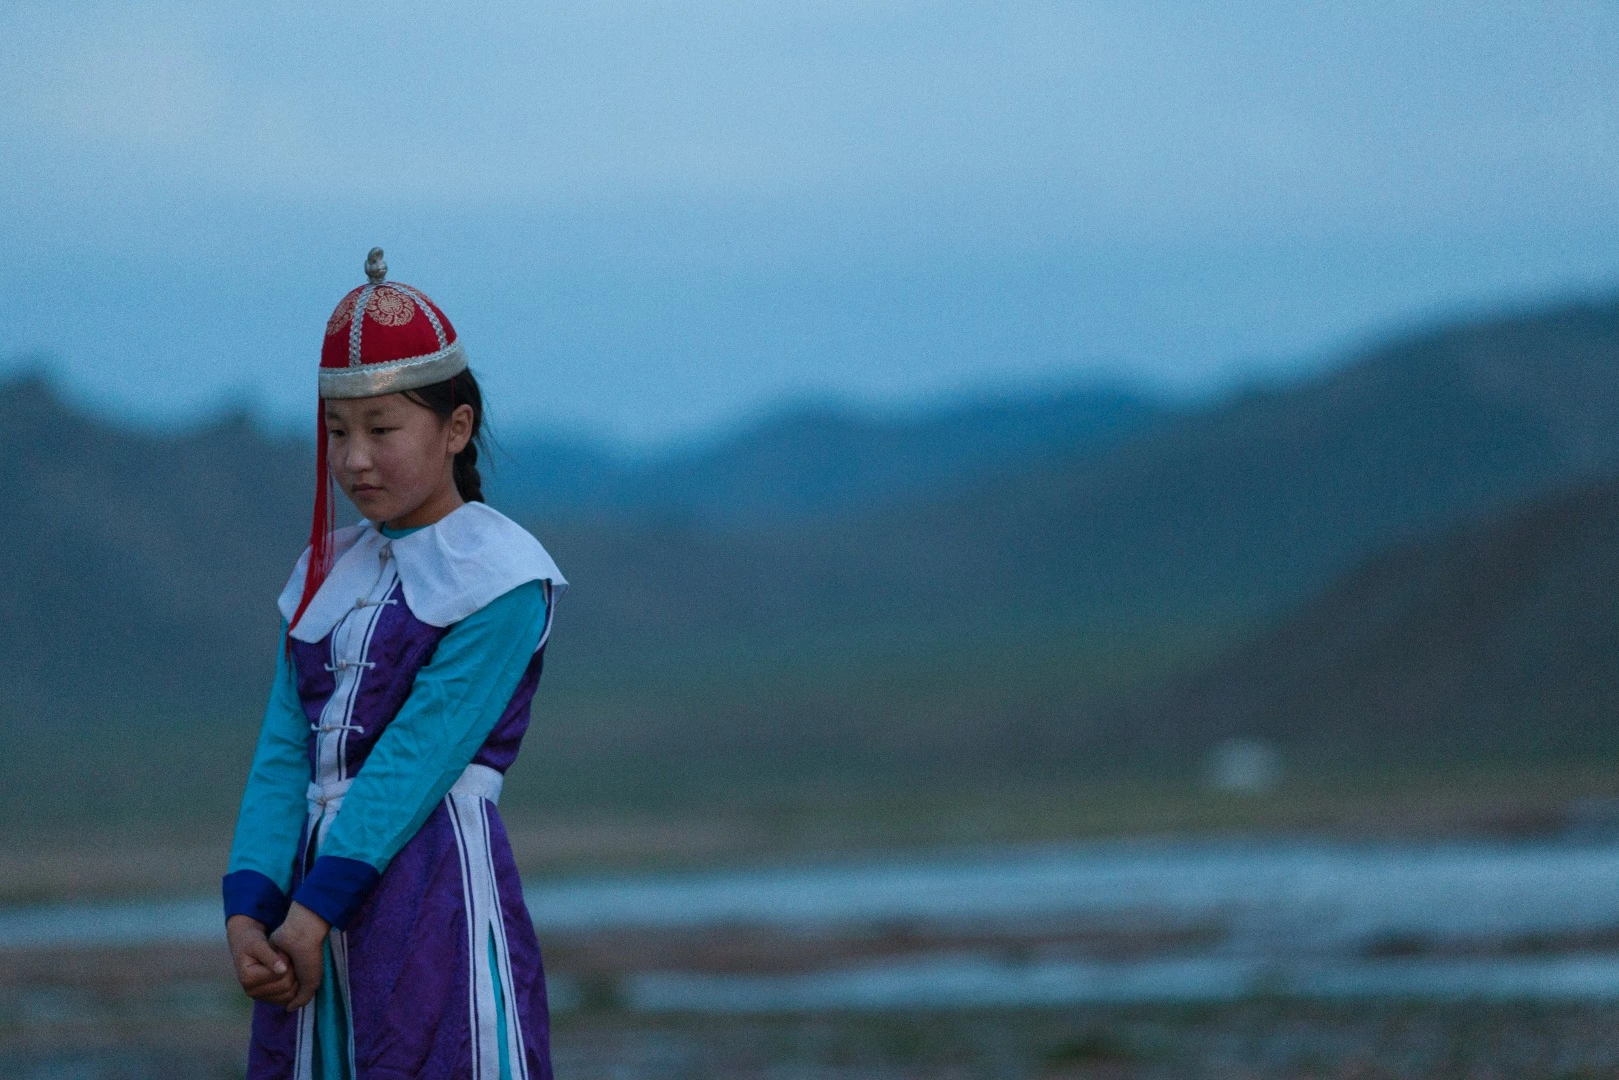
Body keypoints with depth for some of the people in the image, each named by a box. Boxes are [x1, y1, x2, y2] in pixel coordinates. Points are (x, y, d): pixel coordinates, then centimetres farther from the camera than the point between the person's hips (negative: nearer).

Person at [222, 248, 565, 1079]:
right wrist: (247, 912, -9)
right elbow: (283, 755, 5)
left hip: (438, 883, -7)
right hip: (314, 896, 7)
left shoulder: (498, 574, -6)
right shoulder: (325, 574, 15)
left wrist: (314, 910, -18)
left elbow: (420, 753, -14)